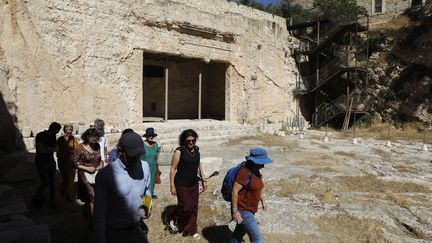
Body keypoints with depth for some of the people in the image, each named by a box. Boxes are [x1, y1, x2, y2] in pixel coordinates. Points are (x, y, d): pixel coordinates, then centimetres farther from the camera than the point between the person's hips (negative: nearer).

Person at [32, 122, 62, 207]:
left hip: (51, 162, 5)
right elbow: (41, 150, -20)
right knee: (45, 183, -5)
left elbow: (56, 148, 3)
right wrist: (50, 150, -8)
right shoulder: (40, 135, -13)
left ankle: (52, 201, 14)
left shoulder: (53, 136, 6)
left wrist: (46, 148, -12)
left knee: (52, 183, 3)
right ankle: (36, 198, 21)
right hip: (41, 163, -5)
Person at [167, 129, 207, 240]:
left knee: (194, 207, 10)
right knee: (186, 206, -4)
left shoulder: (196, 150, 2)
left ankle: (191, 230, 27)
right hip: (182, 185, -5)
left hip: (194, 184, 6)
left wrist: (204, 180, 14)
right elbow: (173, 168, -12)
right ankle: (171, 218, 24)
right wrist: (172, 186, -12)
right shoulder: (179, 151, -15)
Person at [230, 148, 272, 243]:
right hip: (242, 210, -9)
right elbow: (234, 191, -23)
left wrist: (262, 200, 19)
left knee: (239, 233, 23)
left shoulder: (255, 171, 3)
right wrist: (235, 211, -22)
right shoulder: (244, 172, -25)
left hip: (250, 209, 9)